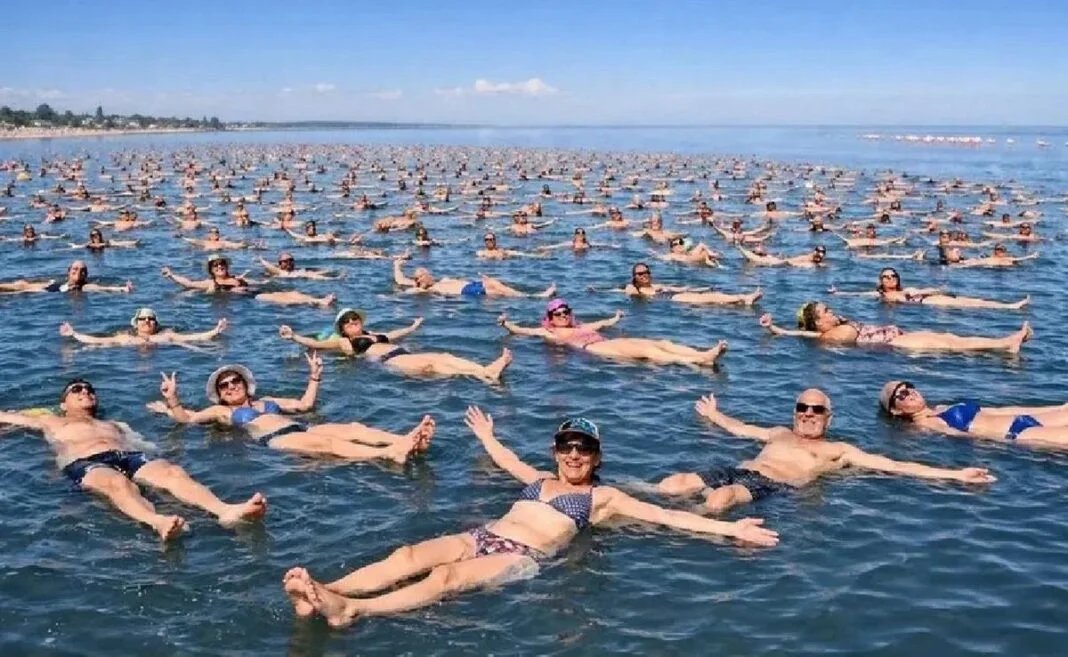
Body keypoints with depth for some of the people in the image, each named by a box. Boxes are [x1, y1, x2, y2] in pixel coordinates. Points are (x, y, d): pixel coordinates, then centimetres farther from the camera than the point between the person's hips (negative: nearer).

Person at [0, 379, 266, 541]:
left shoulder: (114, 424, 41)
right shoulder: (53, 423, 36)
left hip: (130, 457, 3)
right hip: (86, 464, -3)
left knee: (173, 472, -31)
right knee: (117, 483, -41)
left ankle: (226, 510, -60)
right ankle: (157, 521, -75)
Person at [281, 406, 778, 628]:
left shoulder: (603, 497, 13)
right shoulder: (540, 479, 28)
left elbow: (666, 515, 7)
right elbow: (510, 462, 50)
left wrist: (730, 528, 1)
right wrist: (487, 438, 65)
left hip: (522, 557, -6)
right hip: (480, 537, 6)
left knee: (446, 578, -33)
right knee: (407, 556, -22)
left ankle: (350, 610, -54)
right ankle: (321, 593, -42)